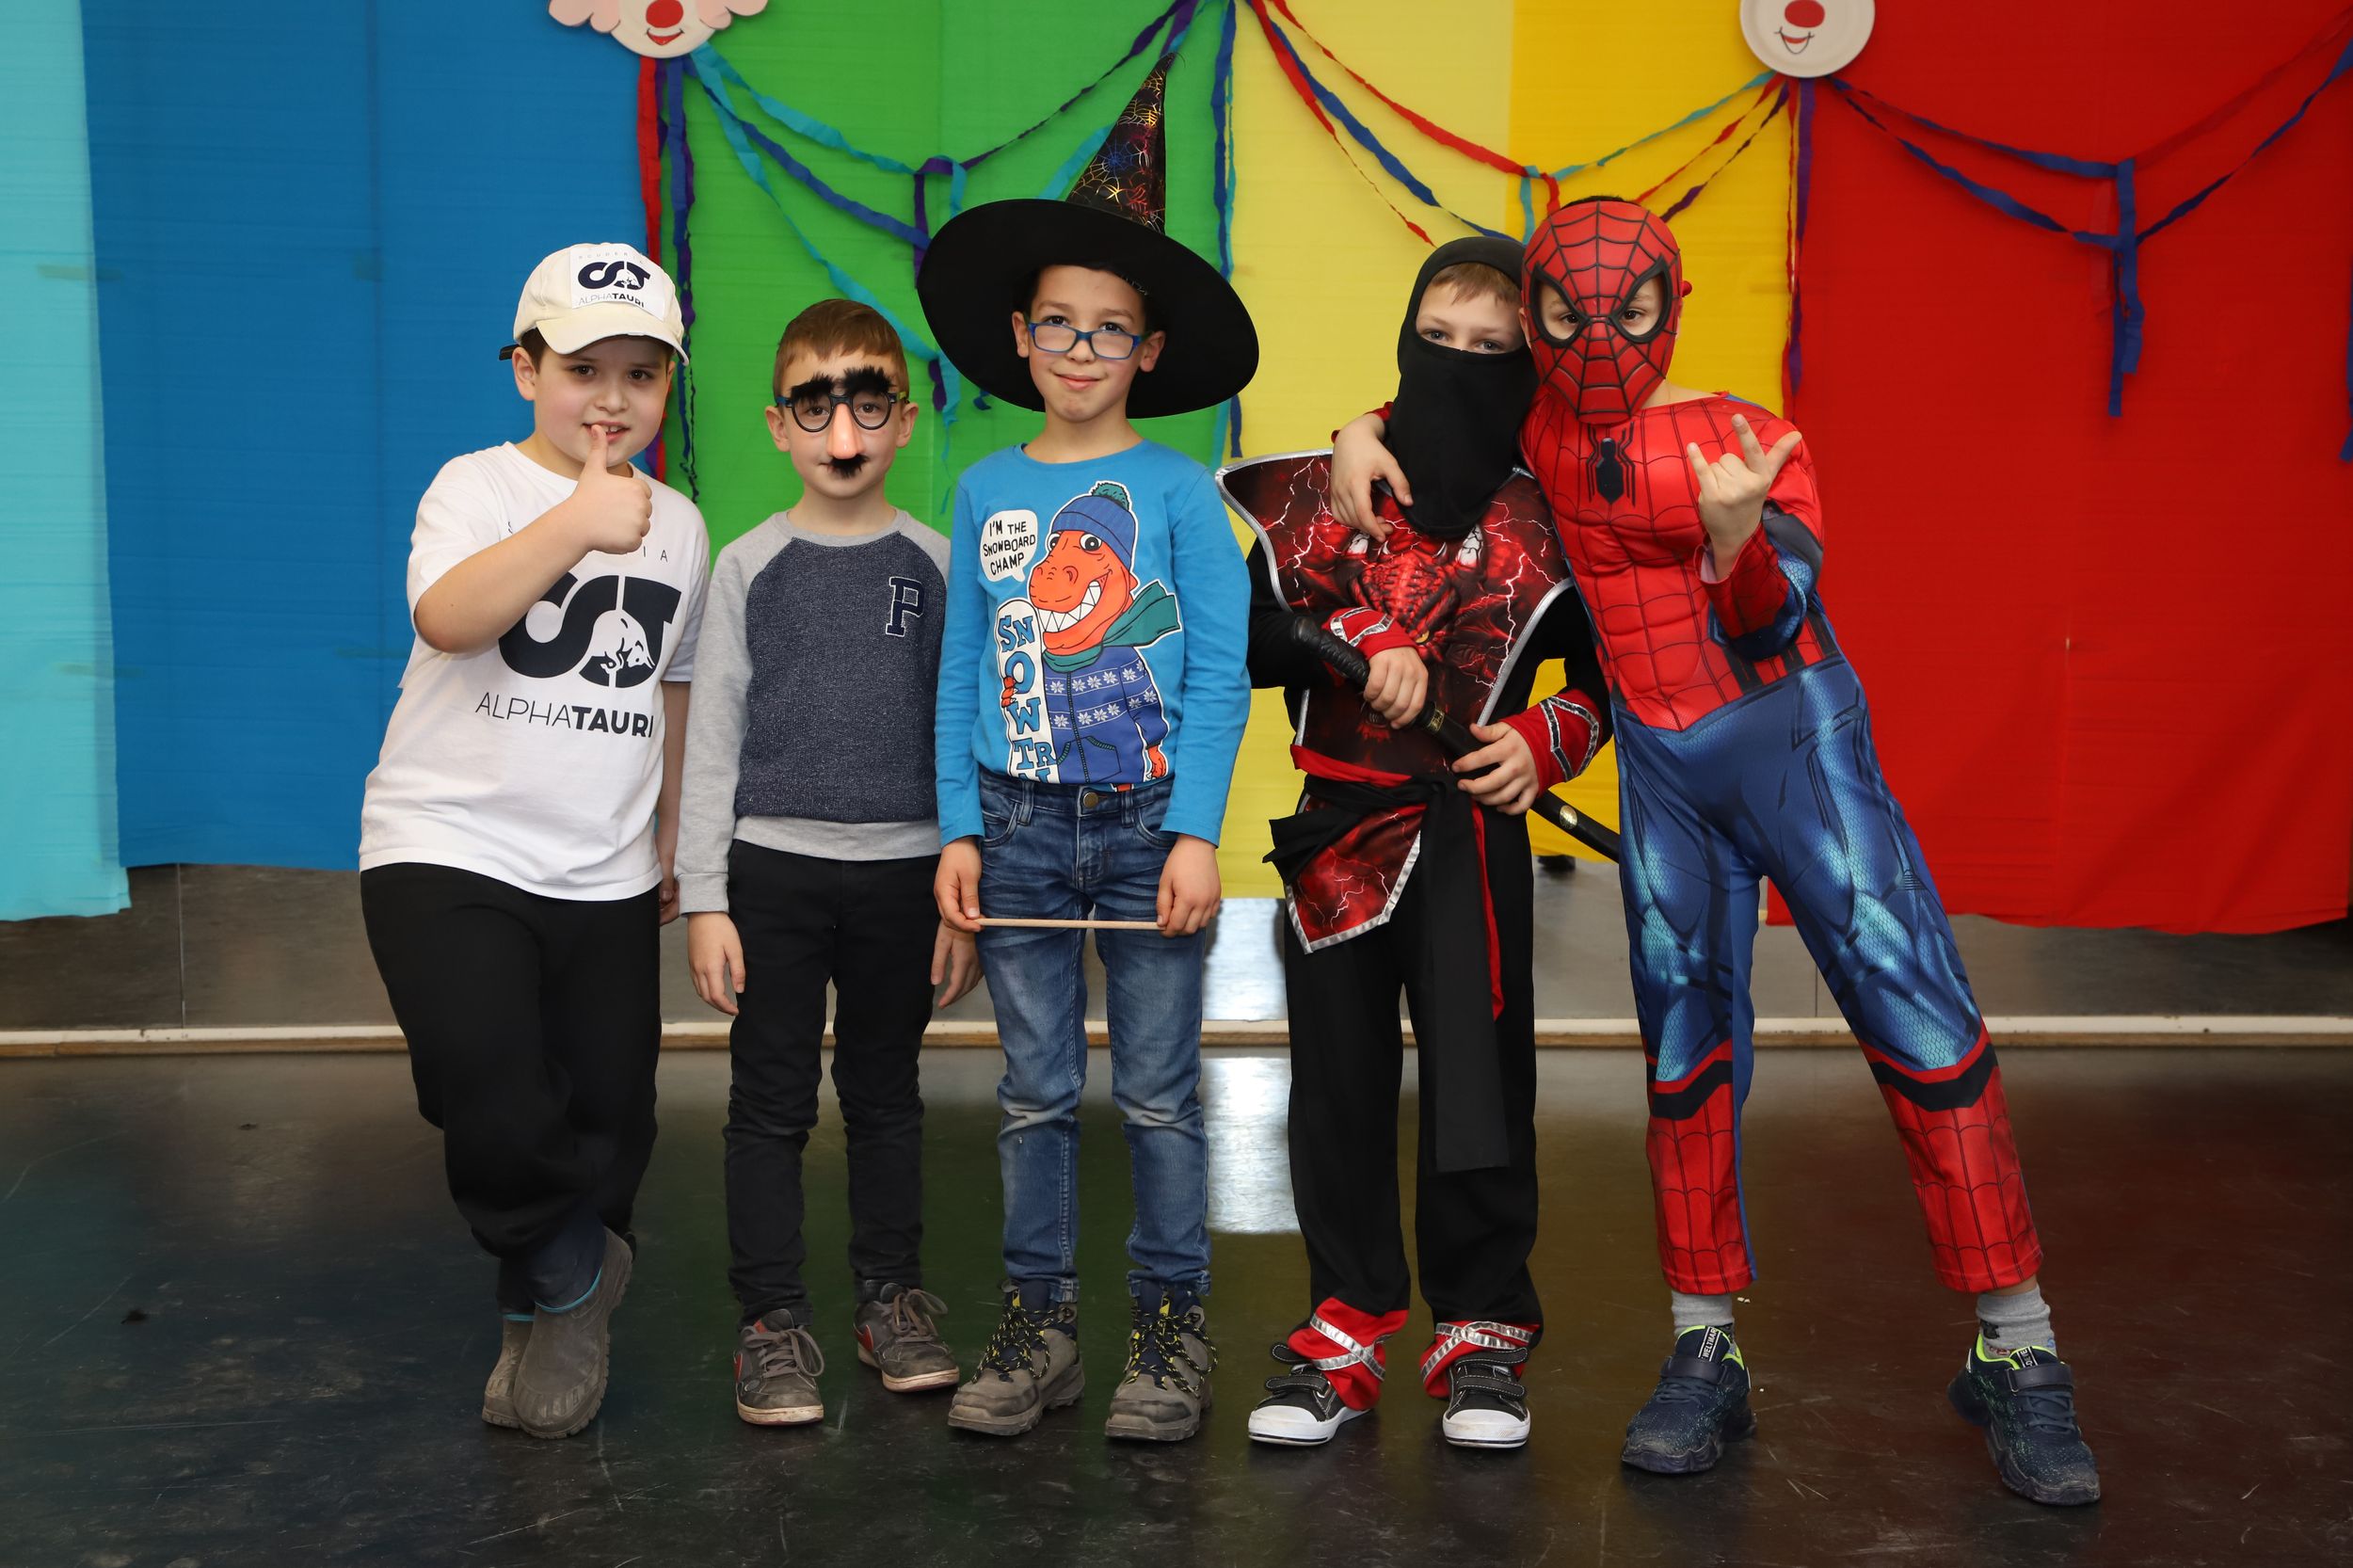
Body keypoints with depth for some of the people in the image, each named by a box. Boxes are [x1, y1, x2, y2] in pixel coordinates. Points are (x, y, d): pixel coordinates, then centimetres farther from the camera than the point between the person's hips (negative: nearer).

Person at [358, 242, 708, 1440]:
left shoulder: (678, 524, 10)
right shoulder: (478, 486, -4)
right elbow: (447, 619, -25)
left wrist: (672, 835, 23)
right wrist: (578, 522, -35)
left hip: (605, 873, 4)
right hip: (447, 850, -4)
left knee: (611, 1117, 6)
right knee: (495, 1112, -16)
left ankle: (547, 1310, 31)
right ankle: (574, 1275, 12)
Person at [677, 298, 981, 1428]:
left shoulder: (937, 565, 3)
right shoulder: (750, 567, 2)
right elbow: (711, 738, 2)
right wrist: (703, 898, -4)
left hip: (902, 870, 1)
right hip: (772, 868, 0)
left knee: (886, 1092, 12)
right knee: (772, 1101, 4)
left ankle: (892, 1296, 26)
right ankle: (771, 1318, 14)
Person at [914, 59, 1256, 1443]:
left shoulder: (1180, 489, -1)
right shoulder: (987, 491, 7)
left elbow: (1218, 678, -5)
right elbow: (963, 675, 8)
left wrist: (1195, 836, -12)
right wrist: (958, 830, 1)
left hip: (1145, 823, -3)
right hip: (1020, 824, 3)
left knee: (1160, 1092, 5)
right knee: (1036, 1092, 10)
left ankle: (1173, 1331, 17)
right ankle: (1039, 1326, 21)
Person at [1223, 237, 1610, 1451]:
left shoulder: (1547, 518, 4)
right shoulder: (1321, 492, 6)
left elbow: (1606, 672, 12)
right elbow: (1246, 635, 3)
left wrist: (1545, 739, -6)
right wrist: (1355, 636, -11)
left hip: (1471, 831, -1)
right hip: (1336, 827, 2)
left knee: (1478, 1075, 0)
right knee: (1338, 1081, 7)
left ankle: (1481, 1329, 17)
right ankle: (1346, 1327, 20)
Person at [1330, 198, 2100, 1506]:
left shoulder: (1748, 442, -9)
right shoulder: (1537, 428, 2)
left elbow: (1769, 631, -17)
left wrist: (1737, 538, -37)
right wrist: (1364, 429, 1)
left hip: (1793, 738, -3)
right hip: (1661, 770, 4)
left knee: (1921, 1020, -9)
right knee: (1685, 1054, 6)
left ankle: (2017, 1354, 1)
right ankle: (1707, 1358, 16)